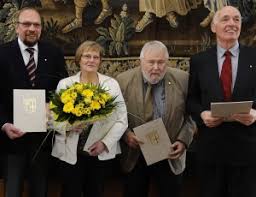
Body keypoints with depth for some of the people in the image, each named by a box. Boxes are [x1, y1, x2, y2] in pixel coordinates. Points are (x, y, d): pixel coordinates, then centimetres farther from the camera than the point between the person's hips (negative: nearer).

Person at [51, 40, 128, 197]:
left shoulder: (112, 84, 2)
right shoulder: (65, 84, 2)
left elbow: (122, 120, -1)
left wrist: (105, 143, -13)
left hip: (102, 153, 1)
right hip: (71, 153, 0)